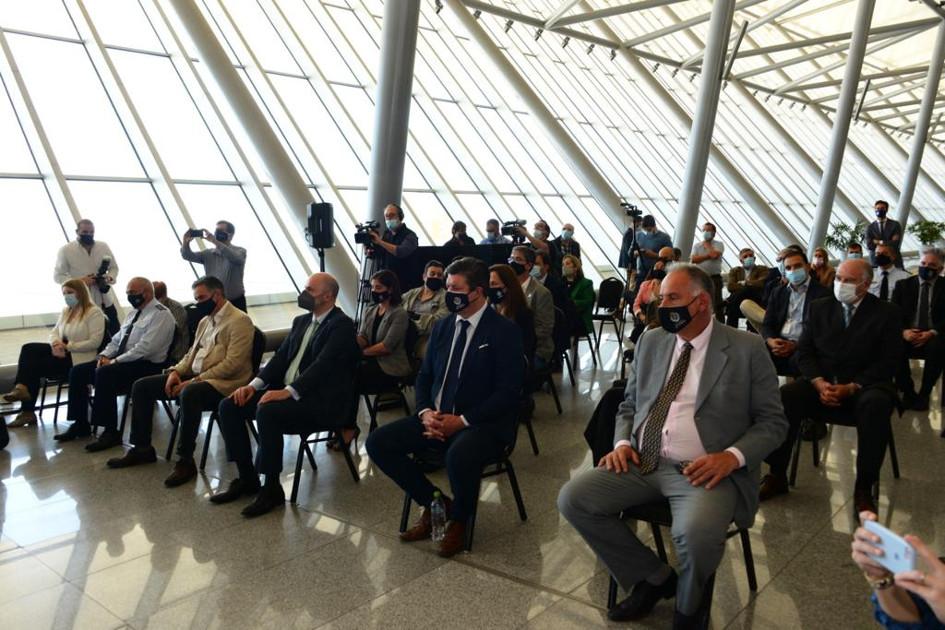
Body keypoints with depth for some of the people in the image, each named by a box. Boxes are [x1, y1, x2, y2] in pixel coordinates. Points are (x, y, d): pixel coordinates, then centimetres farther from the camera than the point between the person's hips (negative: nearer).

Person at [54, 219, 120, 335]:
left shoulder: (103, 246, 5)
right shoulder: (65, 250, -3)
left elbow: (114, 267, 13)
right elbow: (57, 276, -2)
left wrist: (109, 278, -10)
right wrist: (79, 281, -18)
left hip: (105, 300, 3)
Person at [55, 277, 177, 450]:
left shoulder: (160, 314, -11)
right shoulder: (134, 312, 19)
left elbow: (145, 348, -21)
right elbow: (116, 340, 21)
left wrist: (115, 361, -19)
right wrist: (104, 355, 1)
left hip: (147, 365, -10)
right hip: (123, 361, 10)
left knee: (104, 374, -31)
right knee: (78, 371, 1)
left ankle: (110, 432, -24)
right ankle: (80, 424, 8)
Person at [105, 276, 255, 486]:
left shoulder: (239, 320, -11)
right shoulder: (205, 320, 17)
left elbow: (232, 364, -19)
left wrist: (195, 381, -20)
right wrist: (175, 372, 0)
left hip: (222, 383, -9)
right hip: (194, 376, 9)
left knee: (189, 394, -39)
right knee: (141, 386, 2)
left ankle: (185, 461, -27)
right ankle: (142, 448, 12)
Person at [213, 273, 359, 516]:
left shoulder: (342, 325, -10)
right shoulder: (301, 321, 17)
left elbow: (323, 365, -22)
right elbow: (281, 357, 12)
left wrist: (288, 391, -31)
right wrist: (254, 385, -4)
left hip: (320, 400, -9)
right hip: (285, 390, 9)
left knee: (267, 412, -33)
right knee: (229, 406, -5)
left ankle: (272, 488, -17)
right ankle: (247, 478, 4)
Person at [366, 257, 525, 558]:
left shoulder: (504, 331, -9)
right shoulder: (442, 326, 11)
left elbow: (508, 392, -14)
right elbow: (424, 376, 15)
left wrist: (462, 420, -20)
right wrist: (425, 412, -6)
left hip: (483, 424, -6)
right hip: (437, 419, 7)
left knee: (459, 456, -38)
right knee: (378, 442, -9)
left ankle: (458, 519, -3)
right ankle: (433, 502, 8)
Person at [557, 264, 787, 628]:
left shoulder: (747, 349, -2)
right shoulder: (650, 342, 12)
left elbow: (772, 421, 0)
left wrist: (732, 457, -18)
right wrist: (622, 442, -1)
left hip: (705, 470, -5)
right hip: (641, 462, 5)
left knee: (697, 534, -35)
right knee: (573, 499, -13)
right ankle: (654, 577, 7)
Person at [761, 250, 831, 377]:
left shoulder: (822, 293, 5)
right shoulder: (778, 292, 20)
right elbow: (767, 324, 14)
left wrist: (795, 345, -17)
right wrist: (771, 341, -10)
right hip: (779, 344, 4)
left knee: (798, 358, -38)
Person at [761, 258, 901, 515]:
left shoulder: (887, 313, 3)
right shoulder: (820, 307, 12)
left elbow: (888, 363, -5)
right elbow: (804, 352, 7)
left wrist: (850, 388, -18)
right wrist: (819, 383, -12)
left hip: (865, 386, -2)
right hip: (821, 383, 3)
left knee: (876, 405, -37)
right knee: (783, 396, -26)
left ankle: (863, 489, -24)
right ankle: (777, 476, -15)